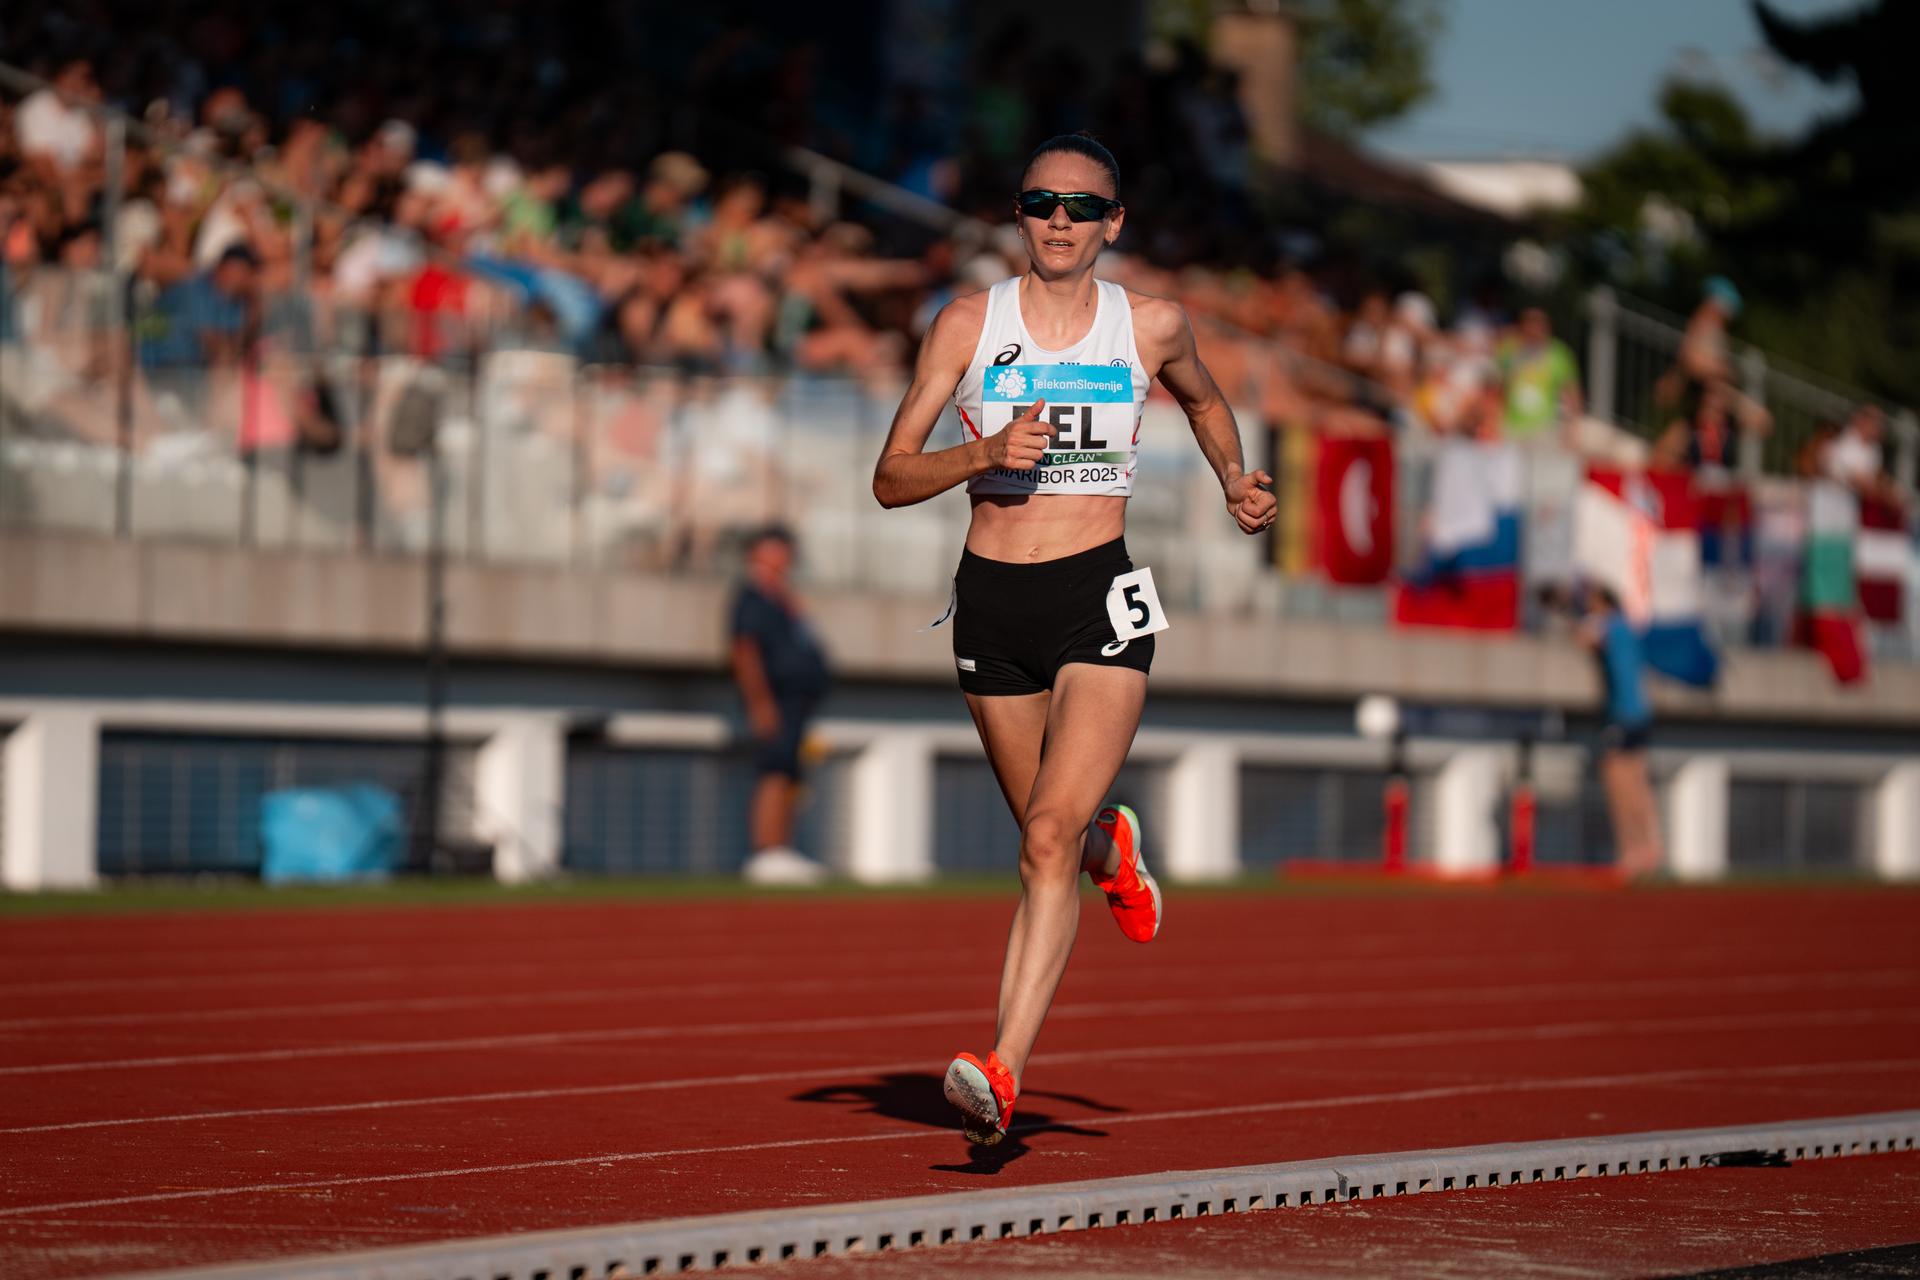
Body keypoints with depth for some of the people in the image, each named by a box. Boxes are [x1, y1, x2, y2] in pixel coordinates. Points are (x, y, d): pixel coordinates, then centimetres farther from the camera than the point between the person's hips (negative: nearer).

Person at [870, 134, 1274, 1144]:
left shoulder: (1151, 326, 3)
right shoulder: (968, 325, 0)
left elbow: (1204, 401, 27)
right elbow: (891, 478, -1)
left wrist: (1234, 477, 10)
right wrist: (984, 453, -18)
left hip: (1099, 600, -2)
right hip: (992, 602, 2)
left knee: (1049, 838, -18)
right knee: (1055, 837, 17)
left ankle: (1003, 1072, -23)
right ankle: (1110, 847, 56)